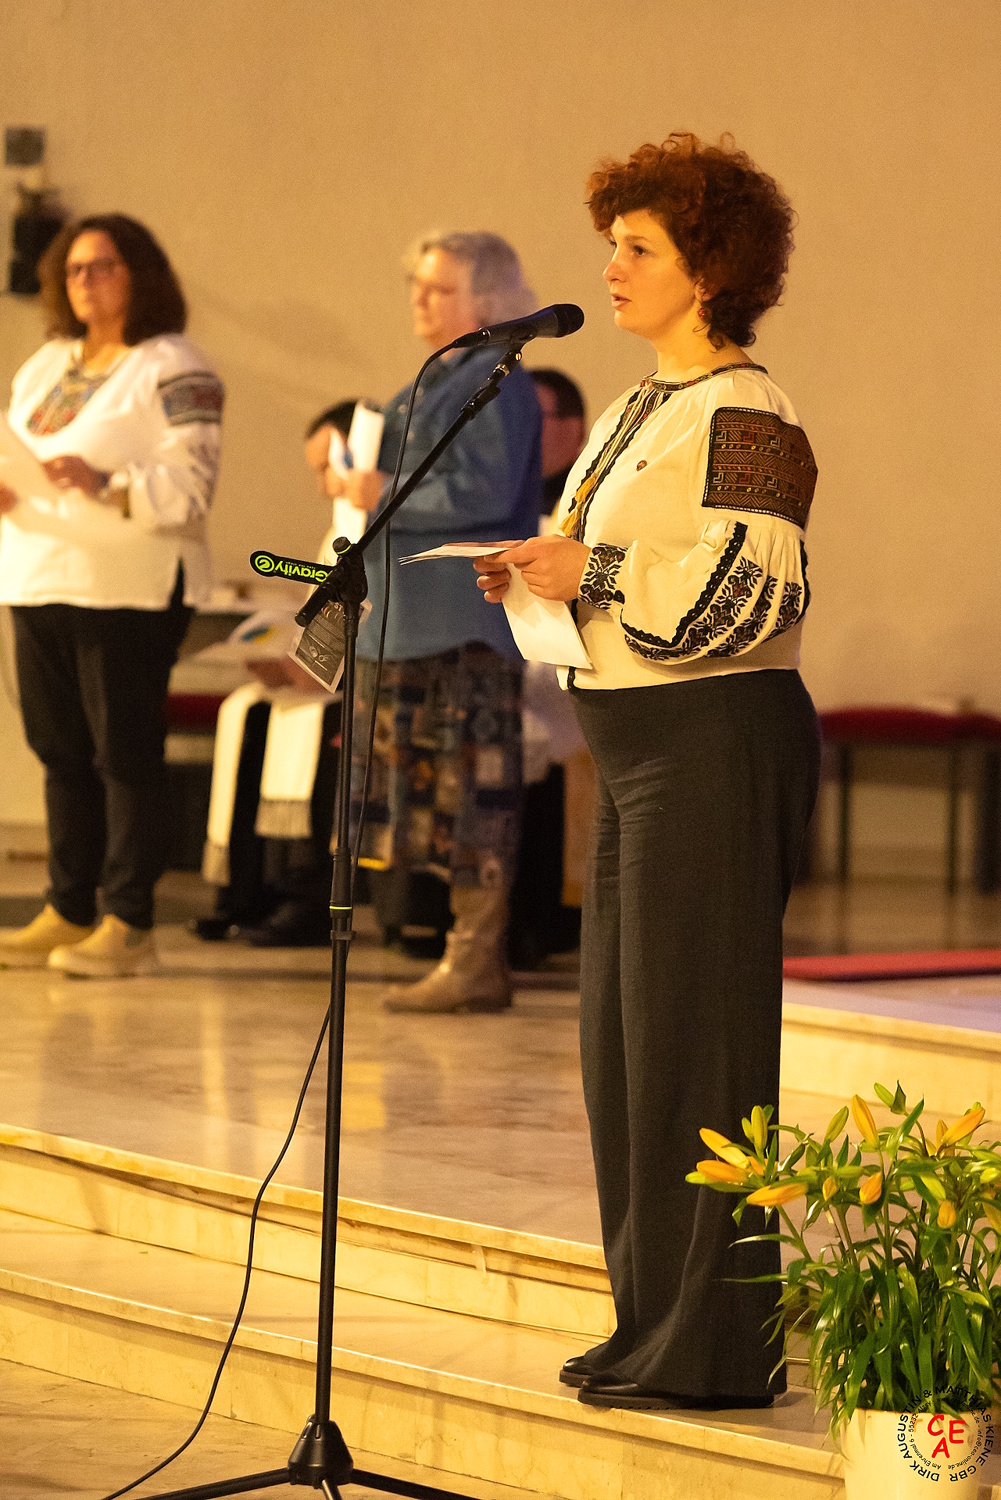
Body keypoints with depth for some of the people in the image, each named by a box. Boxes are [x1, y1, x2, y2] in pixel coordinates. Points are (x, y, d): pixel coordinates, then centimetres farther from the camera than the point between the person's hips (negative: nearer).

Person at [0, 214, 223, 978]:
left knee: (125, 754, -6)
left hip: (129, 588, -7)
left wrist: (106, 486, -27)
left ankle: (129, 923, -4)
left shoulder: (173, 369, -4)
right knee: (62, 751, 9)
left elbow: (191, 485, -13)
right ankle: (69, 910, 14)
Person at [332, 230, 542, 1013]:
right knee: (434, 793, 10)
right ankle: (467, 955, 14)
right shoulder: (434, 385, 20)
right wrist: (357, 473, 11)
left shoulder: (495, 384, -10)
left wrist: (387, 498, -14)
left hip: (469, 619, -10)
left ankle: (479, 962, -5)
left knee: (472, 792, -8)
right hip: (415, 618, 10)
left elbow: (484, 493, -20)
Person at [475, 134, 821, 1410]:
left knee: (693, 1031, -6)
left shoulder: (745, 417, -13)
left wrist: (595, 573, -19)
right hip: (638, 743, 10)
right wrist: (537, 573, 5)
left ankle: (713, 1347, 0)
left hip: (717, 739, -10)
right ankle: (656, 1323, 20)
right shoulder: (632, 415, 16)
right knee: (622, 1032, 12)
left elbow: (758, 595, -20)